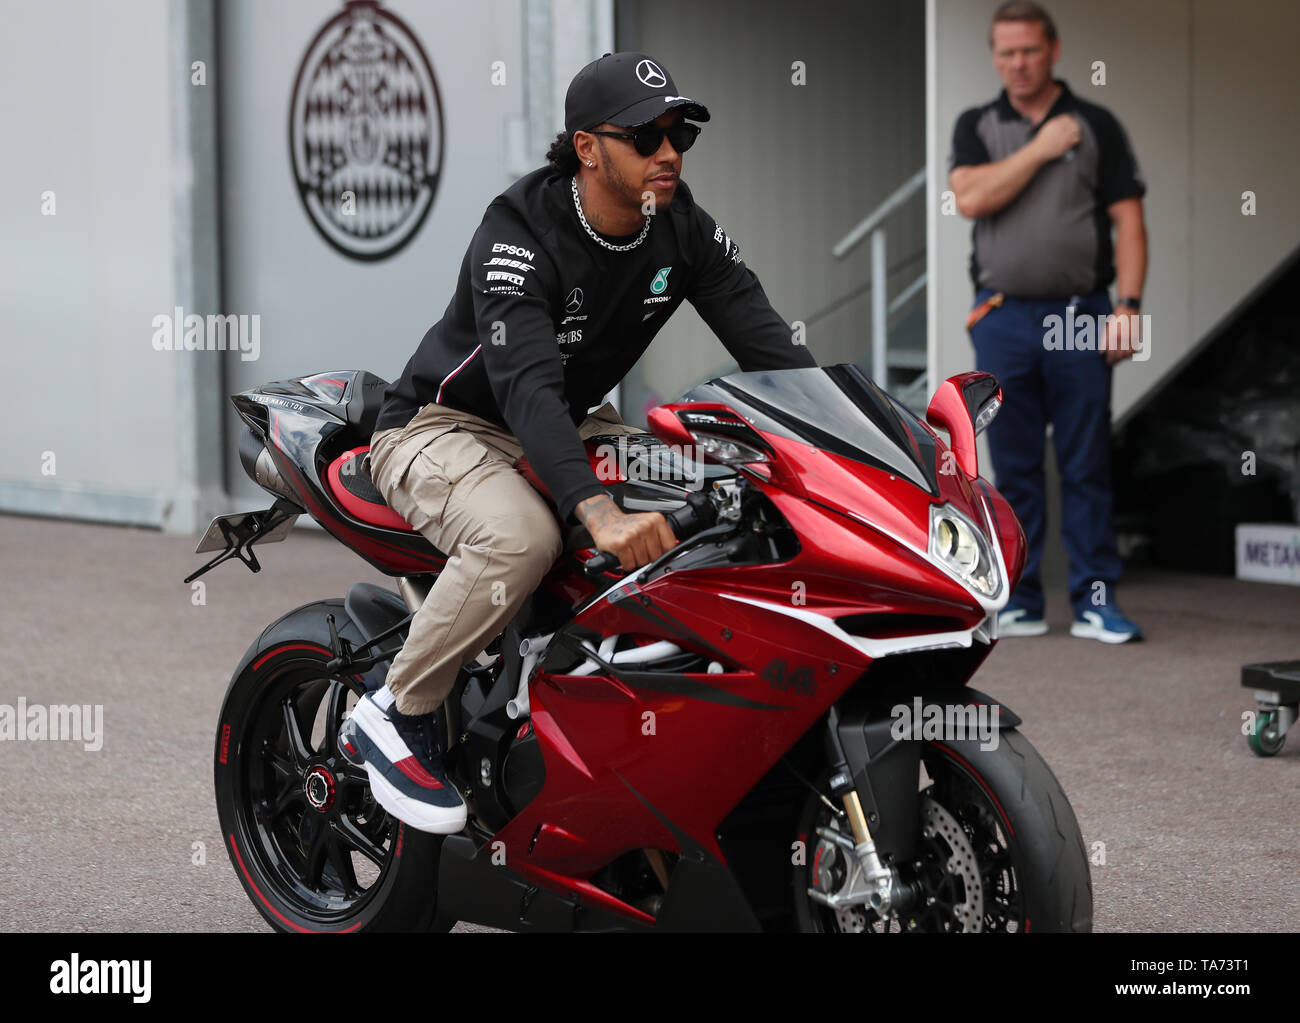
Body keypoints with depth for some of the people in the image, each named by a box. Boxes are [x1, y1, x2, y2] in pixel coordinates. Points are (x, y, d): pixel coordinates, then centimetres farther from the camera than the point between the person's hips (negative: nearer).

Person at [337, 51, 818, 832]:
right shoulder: (519, 234, -26)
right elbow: (524, 385, -40)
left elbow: (771, 345, -13)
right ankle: (394, 716, -18)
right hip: (445, 428, -7)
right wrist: (600, 512, -55)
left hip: (571, 427, 7)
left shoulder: (684, 230, -6)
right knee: (522, 535, -38)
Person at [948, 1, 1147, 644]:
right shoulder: (977, 127, 11)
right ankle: (1020, 603, 10)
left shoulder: (1096, 126, 6)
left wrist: (1128, 305, -9)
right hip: (1002, 318, 1)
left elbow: (1128, 222, 1)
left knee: (1086, 466, -1)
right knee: (1014, 467, 4)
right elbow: (971, 197, -8)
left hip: (1080, 317, -1)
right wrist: (1041, 148, -7)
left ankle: (1096, 601, 4)